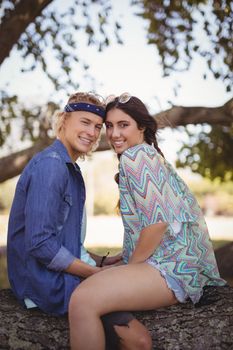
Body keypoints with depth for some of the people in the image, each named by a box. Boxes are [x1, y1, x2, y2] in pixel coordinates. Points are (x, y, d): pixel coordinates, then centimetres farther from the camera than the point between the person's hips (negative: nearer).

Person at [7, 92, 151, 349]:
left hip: (63, 272, 10)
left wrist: (98, 261, 9)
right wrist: (96, 273, -16)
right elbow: (40, 244, -23)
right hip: (48, 282, -10)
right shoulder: (51, 165, -17)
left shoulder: (68, 167, 14)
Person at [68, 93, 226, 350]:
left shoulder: (134, 156, -9)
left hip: (172, 266, -11)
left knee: (82, 301, -27)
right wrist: (126, 258, 17)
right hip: (177, 261, 11)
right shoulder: (151, 155, 20)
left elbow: (157, 221, -19)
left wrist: (130, 266, -8)